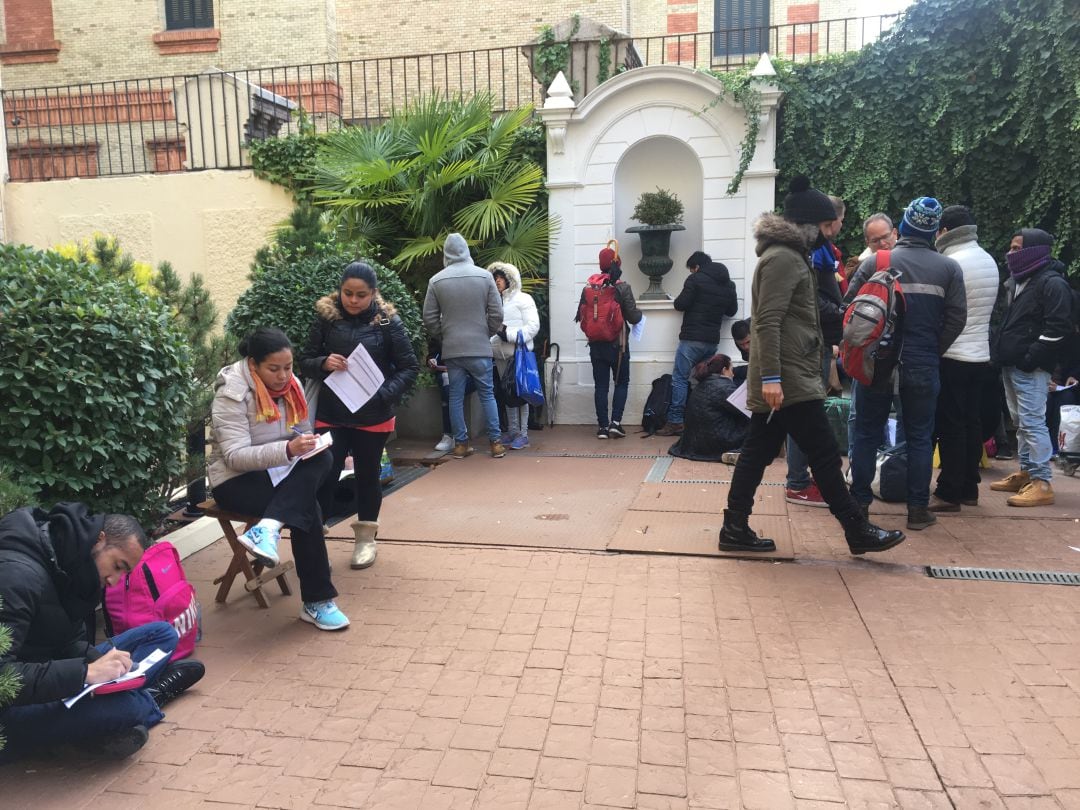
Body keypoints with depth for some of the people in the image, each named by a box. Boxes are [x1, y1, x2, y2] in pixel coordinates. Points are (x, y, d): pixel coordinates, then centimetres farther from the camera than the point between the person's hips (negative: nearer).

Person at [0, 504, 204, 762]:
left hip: (52, 682, 9)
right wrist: (86, 673, -35)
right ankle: (148, 700, 2)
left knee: (162, 634, 6)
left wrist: (102, 664, -13)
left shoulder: (72, 567, 3)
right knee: (123, 705, -32)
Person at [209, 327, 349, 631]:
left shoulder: (290, 384, 4)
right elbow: (235, 456, -25)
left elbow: (303, 435, 12)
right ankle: (316, 602, -23)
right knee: (307, 506, -30)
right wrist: (287, 450, -38)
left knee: (323, 459, -27)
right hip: (238, 481, -6)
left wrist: (309, 445, -13)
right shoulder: (232, 393, -18)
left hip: (283, 472, 7)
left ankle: (267, 528, -39)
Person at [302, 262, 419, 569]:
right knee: (324, 475, -5)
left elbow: (410, 368, -5)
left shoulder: (387, 321, -7)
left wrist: (382, 394, -20)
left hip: (373, 416, 0)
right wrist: (323, 363, -20)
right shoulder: (325, 316, -3)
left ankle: (366, 539, 30)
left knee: (367, 476, 13)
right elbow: (305, 362, 2)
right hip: (331, 414, 1)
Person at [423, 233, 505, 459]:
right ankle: (496, 442, 9)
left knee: (456, 397, 8)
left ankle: (461, 444, 12)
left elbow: (429, 318, 0)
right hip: (480, 348, -1)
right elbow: (496, 314, -3)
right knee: (487, 394, 7)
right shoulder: (484, 276, -3)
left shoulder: (436, 281, -2)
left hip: (451, 349, 1)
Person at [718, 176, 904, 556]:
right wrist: (771, 376, -26)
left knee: (757, 452, 10)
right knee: (825, 455, -1)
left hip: (785, 377, 10)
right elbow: (768, 322, -21)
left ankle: (735, 528, 14)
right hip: (789, 379, -10)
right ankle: (858, 531, 10)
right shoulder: (784, 258, -13)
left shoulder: (791, 255, 20)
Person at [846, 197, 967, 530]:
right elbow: (957, 317, -3)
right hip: (923, 365, 1)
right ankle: (918, 509, 11)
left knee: (867, 434, 9)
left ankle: (859, 502, 12)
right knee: (919, 437, 9)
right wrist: (934, 351, 9)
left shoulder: (875, 262, -4)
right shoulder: (949, 268, 0)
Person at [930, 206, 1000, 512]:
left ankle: (949, 493, 0)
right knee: (971, 422, 12)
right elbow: (978, 308, 14)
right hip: (980, 354, 8)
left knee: (950, 426, -4)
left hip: (953, 357, -8)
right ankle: (969, 488, 19)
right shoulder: (989, 261, 10)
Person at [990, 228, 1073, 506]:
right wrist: (1002, 353, 13)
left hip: (1030, 368, -9)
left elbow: (1059, 327, -18)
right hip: (1011, 365, 9)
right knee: (1020, 422, 14)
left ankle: (1042, 483, -7)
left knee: (1033, 422, -10)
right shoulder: (1018, 280, 17)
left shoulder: (1052, 283, -11)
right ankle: (1026, 473, 23)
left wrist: (1031, 358, -20)